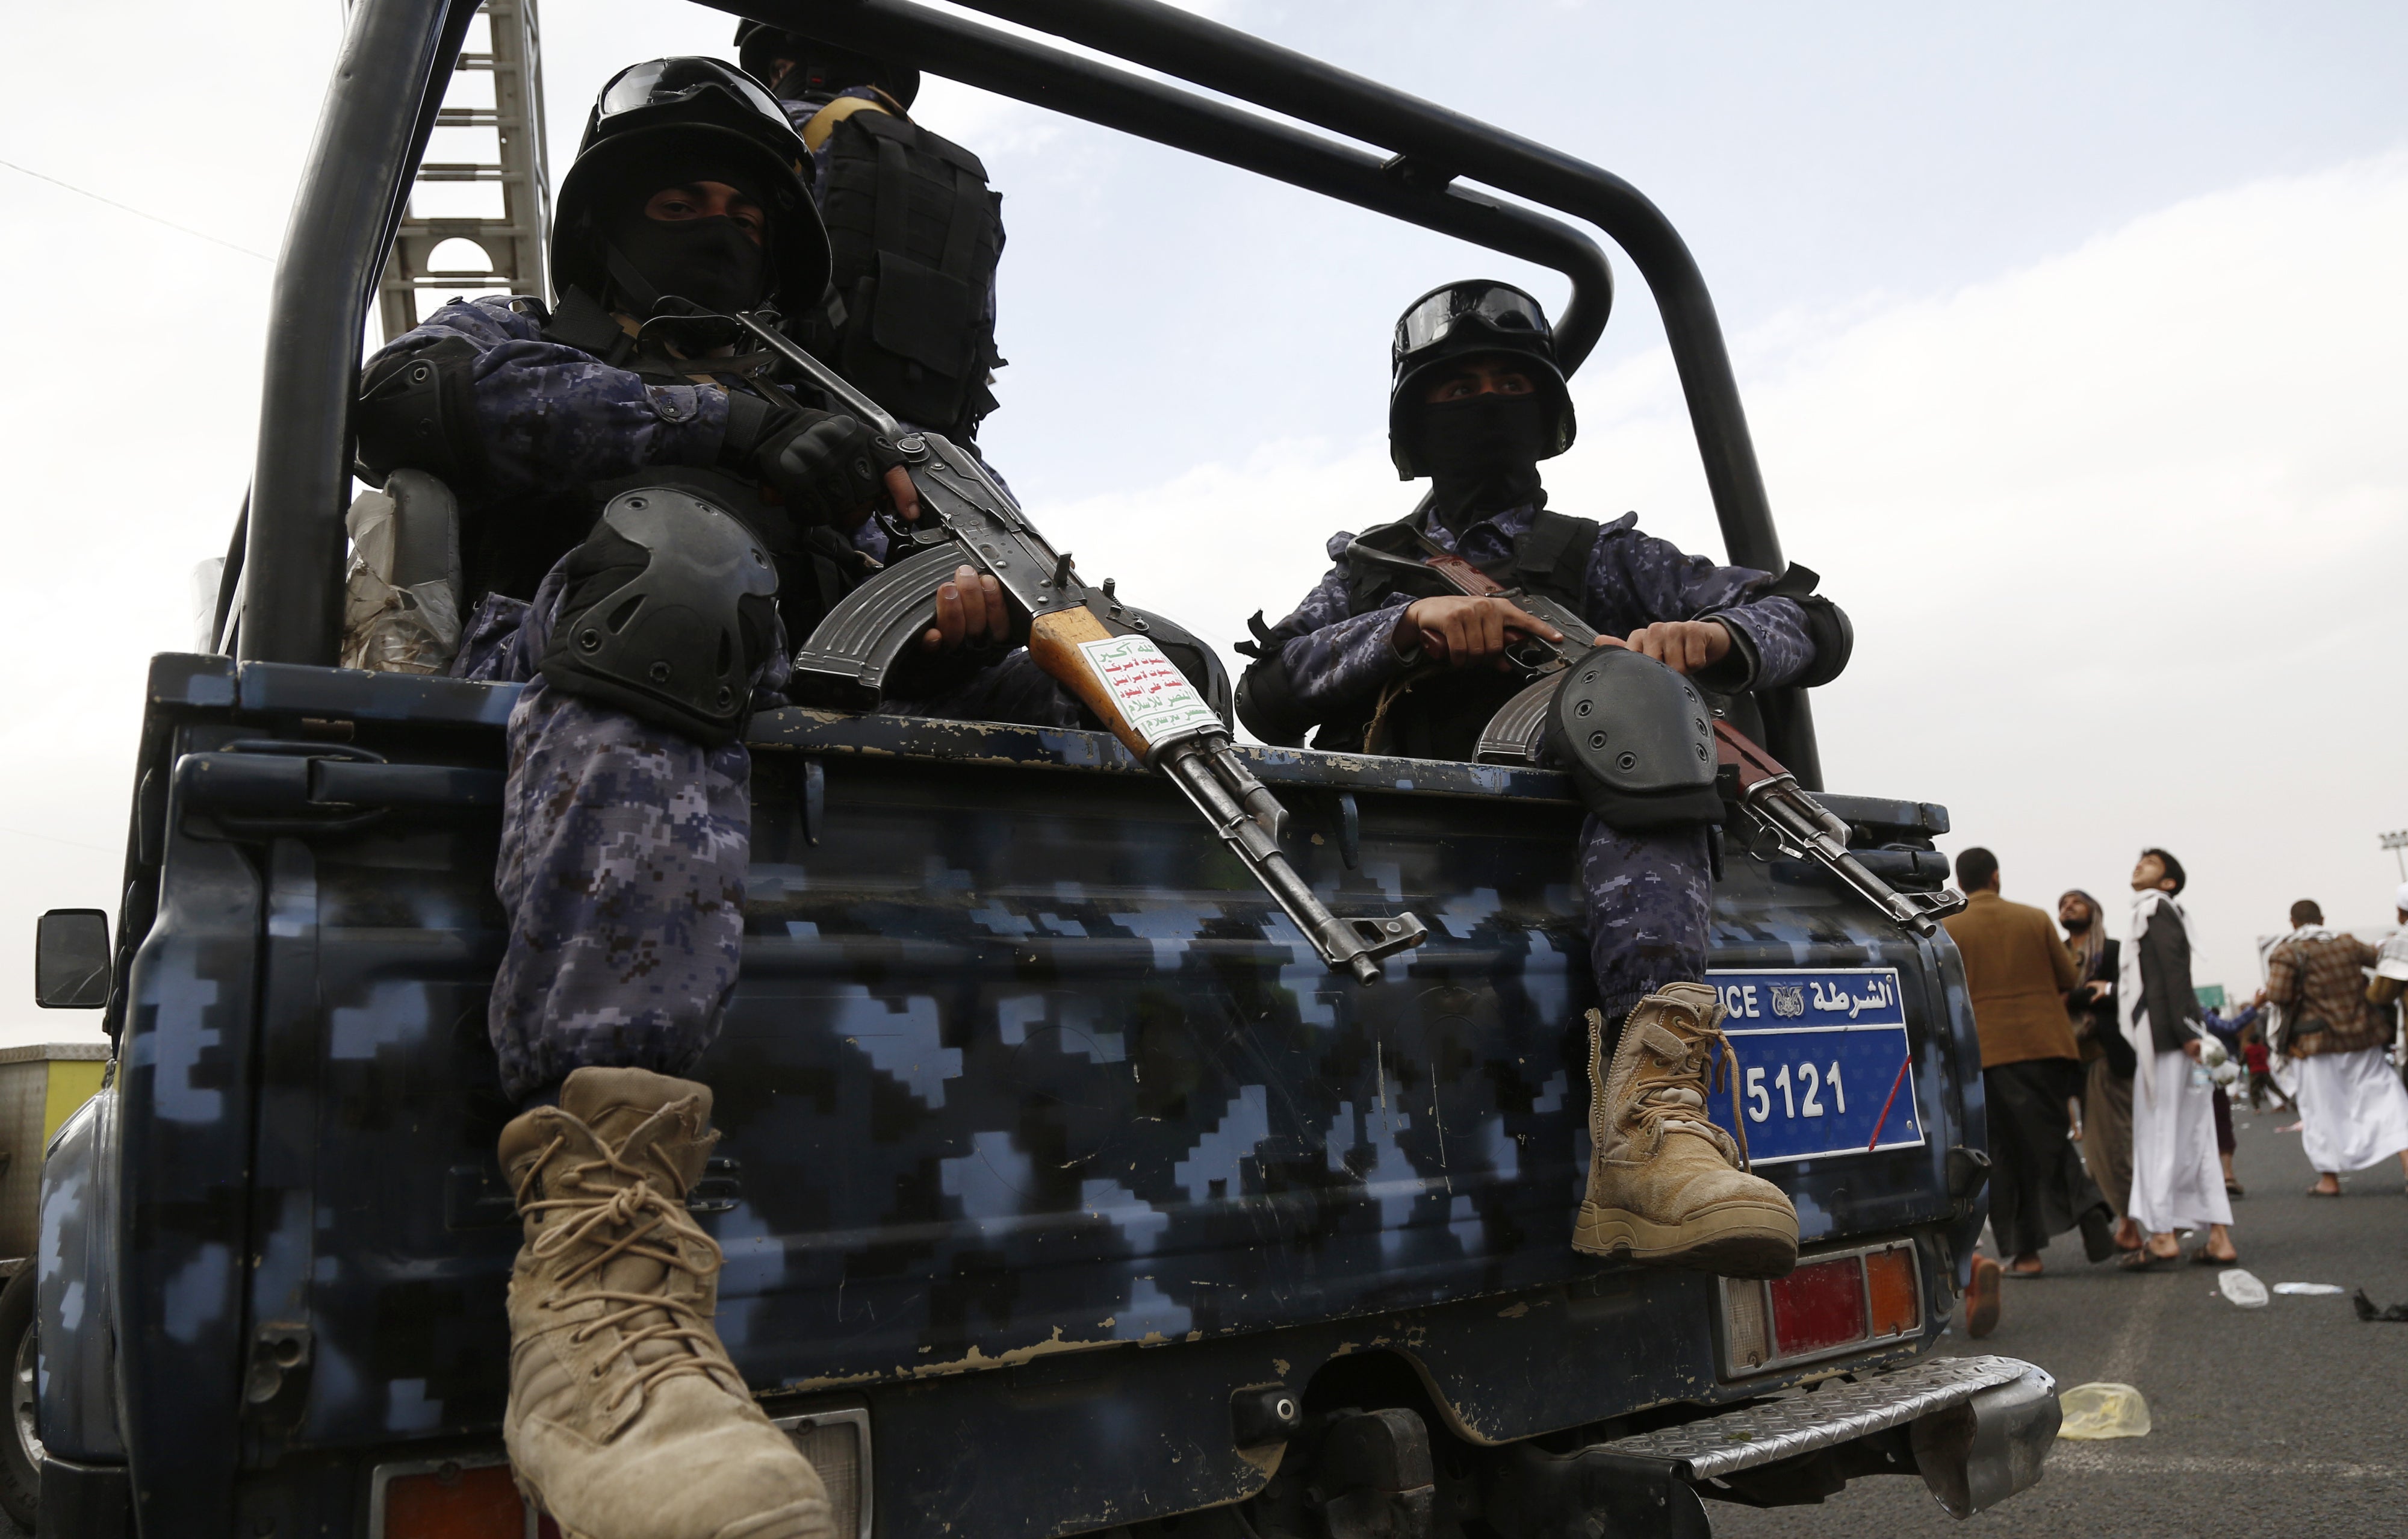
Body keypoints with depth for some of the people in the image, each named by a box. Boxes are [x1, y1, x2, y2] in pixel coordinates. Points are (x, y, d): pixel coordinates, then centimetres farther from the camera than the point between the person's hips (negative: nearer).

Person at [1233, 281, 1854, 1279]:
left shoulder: (1601, 557, 26)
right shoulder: (1368, 575, 28)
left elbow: (1816, 626, 16)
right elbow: (1266, 696, 7)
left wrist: (1709, 636, -7)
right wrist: (1413, 623, -9)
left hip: (1576, 848, -1)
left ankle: (1651, 1109, -50)